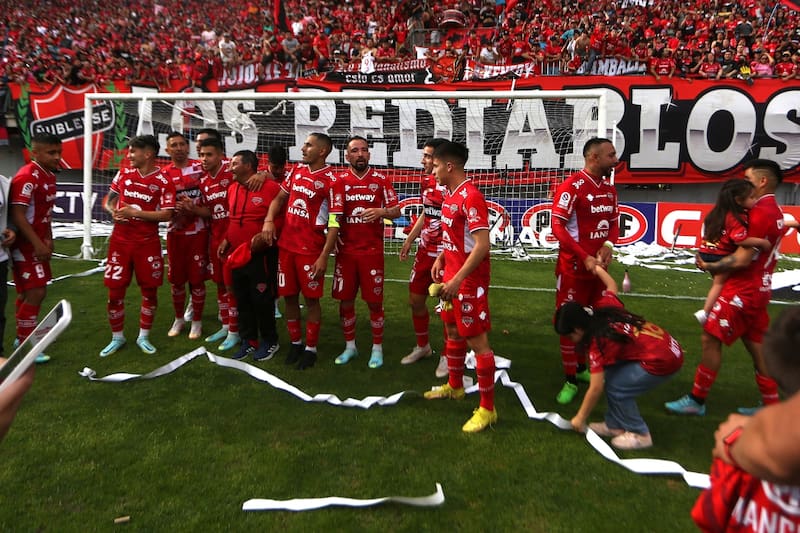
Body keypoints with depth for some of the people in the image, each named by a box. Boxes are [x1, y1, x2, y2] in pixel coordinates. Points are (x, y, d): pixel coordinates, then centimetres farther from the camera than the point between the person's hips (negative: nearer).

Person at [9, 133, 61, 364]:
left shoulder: (49, 175, 10)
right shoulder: (26, 177, -20)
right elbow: (17, 215, -23)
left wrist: (48, 239, 10)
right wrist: (37, 244, -24)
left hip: (38, 243, 9)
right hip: (26, 245, -9)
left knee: (28, 292, 18)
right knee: (36, 292, -9)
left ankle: (24, 336, 32)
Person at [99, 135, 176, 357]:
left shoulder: (163, 181, -8)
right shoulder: (124, 173, 6)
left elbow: (166, 214, -14)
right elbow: (110, 199, 17)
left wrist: (134, 212, -18)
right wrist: (113, 211, -5)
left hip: (148, 243, -3)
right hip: (120, 240, 3)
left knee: (150, 290, 4)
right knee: (115, 291, 4)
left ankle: (143, 337, 22)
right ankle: (117, 337, 21)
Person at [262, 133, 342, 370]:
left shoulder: (331, 181, -11)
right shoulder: (296, 171, 9)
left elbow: (334, 224, -13)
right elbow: (280, 197, 20)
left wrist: (324, 257, -17)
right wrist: (269, 221, 1)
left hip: (311, 250, -6)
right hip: (285, 246, 6)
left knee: (311, 299, 4)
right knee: (289, 296, 12)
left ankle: (311, 348, 17)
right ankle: (295, 342, 27)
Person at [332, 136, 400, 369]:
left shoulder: (381, 180, 1)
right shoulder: (339, 180, 5)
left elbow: (396, 210, 1)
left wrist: (381, 211, -19)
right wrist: (334, 236, -5)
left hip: (372, 251, -2)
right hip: (346, 250, 2)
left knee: (374, 301, 3)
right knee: (345, 300, 8)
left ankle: (377, 348, 18)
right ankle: (350, 346, 25)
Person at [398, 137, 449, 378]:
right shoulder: (426, 181, 7)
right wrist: (409, 239, 19)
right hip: (425, 250, 8)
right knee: (415, 299, 15)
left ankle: (447, 355, 20)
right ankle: (422, 346, 35)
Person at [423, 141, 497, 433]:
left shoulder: (470, 197, -20)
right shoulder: (450, 194, 10)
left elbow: (482, 245, -25)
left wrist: (458, 280, -25)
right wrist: (441, 259, 12)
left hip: (469, 281, -10)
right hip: (452, 275, 10)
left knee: (477, 341, -3)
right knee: (453, 331, 22)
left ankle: (487, 409, 7)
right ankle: (454, 386, 41)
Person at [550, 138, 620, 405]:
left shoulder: (609, 187, 9)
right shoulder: (571, 186, -14)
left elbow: (614, 222, 16)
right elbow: (558, 226, -18)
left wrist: (608, 246, -5)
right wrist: (585, 258, -21)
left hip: (599, 265, 7)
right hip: (574, 266, -7)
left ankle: (581, 367, 33)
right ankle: (570, 380, 11)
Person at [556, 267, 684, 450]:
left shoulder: (598, 341, -17)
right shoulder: (603, 306, 0)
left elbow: (596, 389, -14)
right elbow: (612, 285, 23)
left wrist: (580, 418, -2)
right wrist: (597, 268, 38)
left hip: (662, 361, -10)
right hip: (668, 344, 10)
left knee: (616, 388, -5)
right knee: (611, 374, 8)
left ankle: (640, 435, 10)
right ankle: (614, 425, 18)